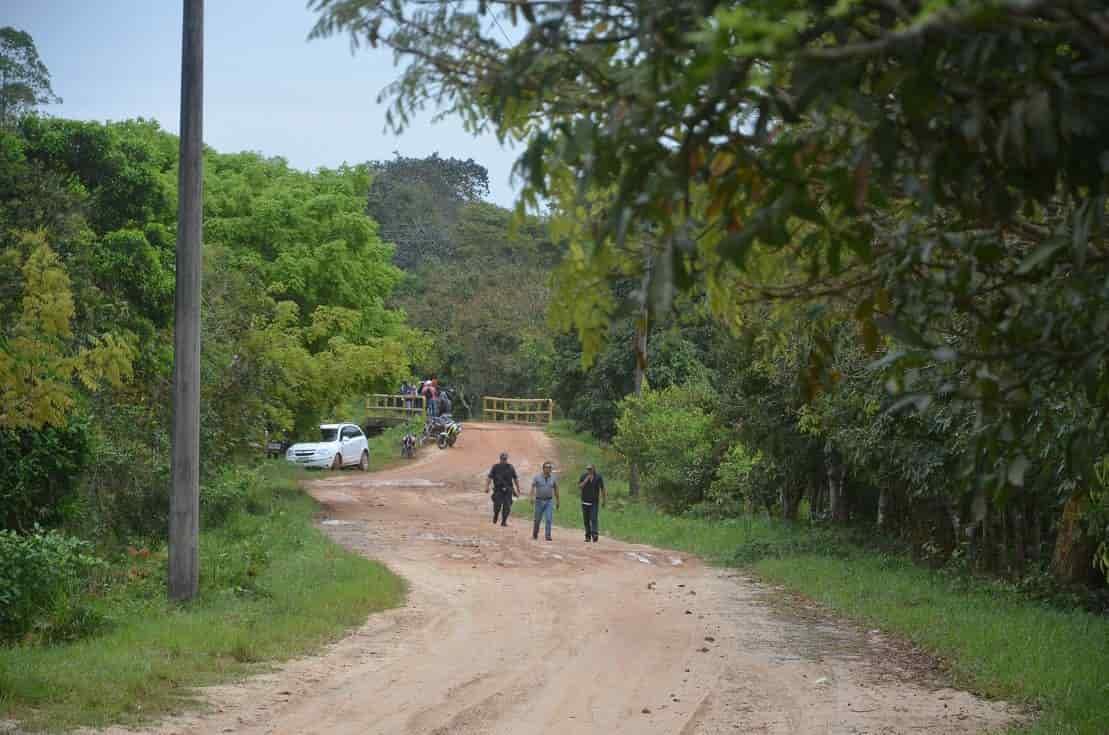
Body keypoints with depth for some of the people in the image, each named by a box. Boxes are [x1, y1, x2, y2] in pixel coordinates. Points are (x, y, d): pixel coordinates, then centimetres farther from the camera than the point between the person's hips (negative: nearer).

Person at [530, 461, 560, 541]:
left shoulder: (553, 478, 5)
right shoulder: (537, 477, -2)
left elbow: (556, 490, 12)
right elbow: (533, 487, -10)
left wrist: (557, 501, 14)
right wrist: (532, 497, -26)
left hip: (549, 501, 1)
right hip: (539, 501, -1)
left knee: (549, 519, -11)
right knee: (537, 519, 8)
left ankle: (548, 535, -9)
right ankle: (535, 534, 27)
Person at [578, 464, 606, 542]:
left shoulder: (598, 477, 0)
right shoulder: (584, 476, 2)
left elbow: (602, 488, 7)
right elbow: (579, 486, -7)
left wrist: (604, 500, 9)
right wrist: (586, 479, -18)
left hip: (594, 501, -2)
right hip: (585, 501, 2)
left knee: (594, 518, -15)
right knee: (586, 520, 5)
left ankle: (594, 534, -24)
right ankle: (588, 536, 13)